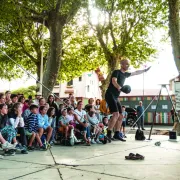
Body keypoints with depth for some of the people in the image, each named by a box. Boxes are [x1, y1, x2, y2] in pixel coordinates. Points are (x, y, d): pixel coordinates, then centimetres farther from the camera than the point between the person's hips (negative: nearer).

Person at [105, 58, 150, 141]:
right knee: (116, 114, -21)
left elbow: (136, 72, 33)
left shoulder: (125, 74, 18)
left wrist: (144, 70, 40)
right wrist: (120, 88, -37)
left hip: (116, 97, 9)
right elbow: (114, 81, -22)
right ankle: (109, 134, -17)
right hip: (110, 95, -9)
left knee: (120, 116, 6)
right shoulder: (116, 72, -5)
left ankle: (117, 134, 12)